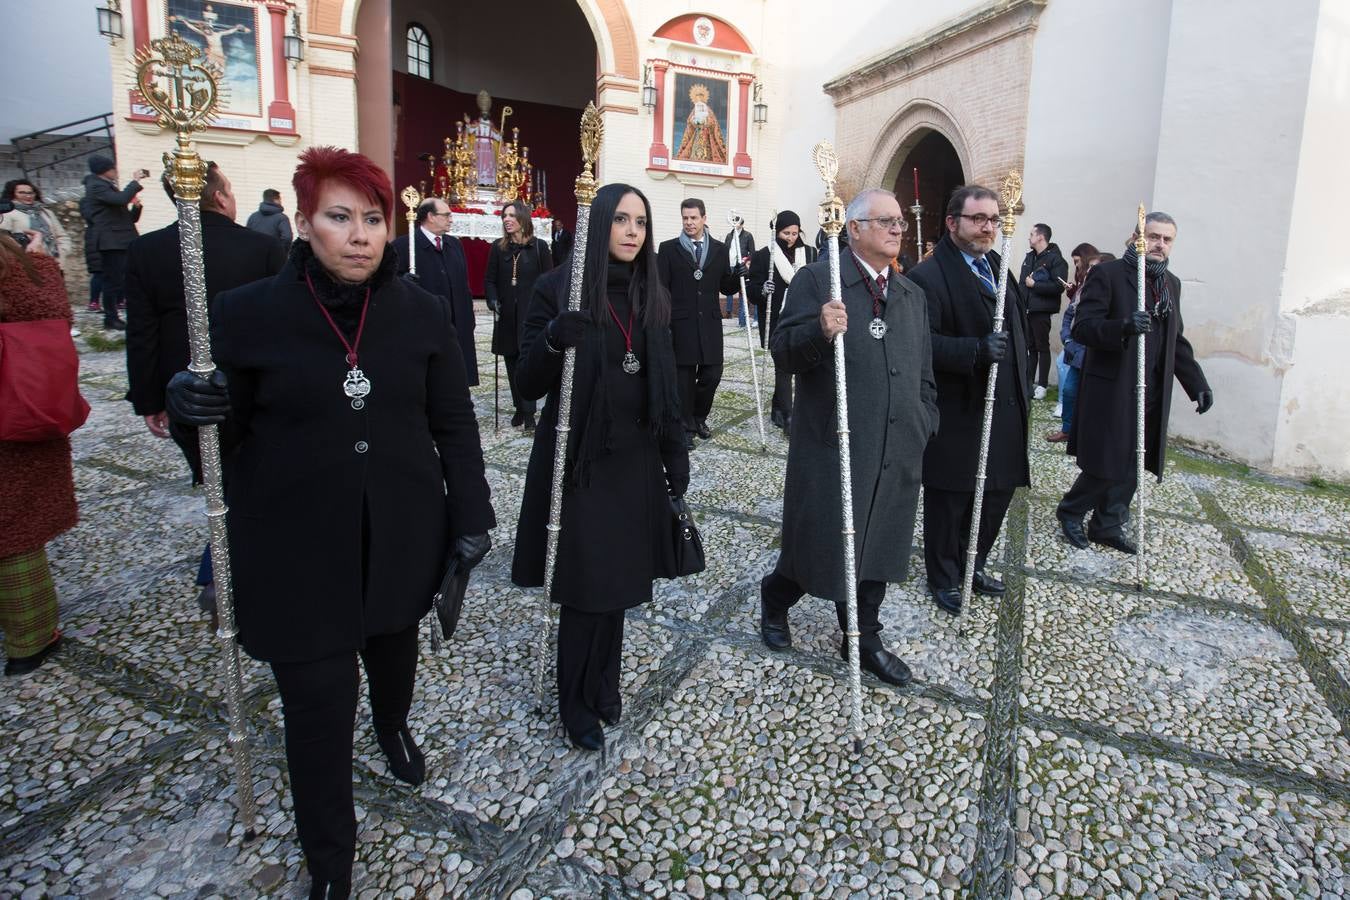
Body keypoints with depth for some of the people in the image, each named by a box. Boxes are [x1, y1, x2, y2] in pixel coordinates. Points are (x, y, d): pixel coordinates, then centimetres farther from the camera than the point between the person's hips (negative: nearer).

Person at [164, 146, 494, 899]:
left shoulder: (423, 312, -3)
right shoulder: (249, 314, -8)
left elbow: (454, 423, 1)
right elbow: (233, 426, 1)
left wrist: (471, 514, -1)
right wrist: (196, 406, -21)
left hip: (401, 535, 2)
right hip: (299, 548, -2)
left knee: (394, 647, 25)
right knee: (317, 702, 4)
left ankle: (395, 725, 61)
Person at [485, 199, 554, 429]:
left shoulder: (539, 246, 0)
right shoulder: (498, 247, 7)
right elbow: (489, 279, 9)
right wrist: (493, 300, -8)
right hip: (506, 315, 3)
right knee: (512, 362, 8)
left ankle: (528, 411, -5)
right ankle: (519, 407, 18)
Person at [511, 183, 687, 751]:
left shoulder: (651, 295, 7)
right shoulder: (558, 289, -7)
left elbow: (664, 384, 12)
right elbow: (529, 385, -9)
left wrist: (676, 454, 10)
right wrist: (553, 341, -28)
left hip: (635, 459, 5)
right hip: (580, 459, -4)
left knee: (618, 578, 13)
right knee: (585, 587, 2)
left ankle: (604, 686, 34)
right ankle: (576, 704, 23)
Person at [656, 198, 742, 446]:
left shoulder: (719, 249, 10)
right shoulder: (669, 249, 2)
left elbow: (726, 288, 11)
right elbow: (661, 288, -1)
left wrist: (737, 274, -9)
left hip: (710, 323, 3)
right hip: (681, 323, -2)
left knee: (712, 374, 3)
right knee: (684, 377, 2)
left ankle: (699, 417, 27)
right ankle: (686, 427, 16)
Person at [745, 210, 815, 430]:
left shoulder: (809, 253, 8)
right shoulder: (763, 256, -3)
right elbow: (751, 290, -2)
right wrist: (762, 290, -23)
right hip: (776, 323, -3)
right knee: (784, 367, -4)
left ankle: (777, 408, 26)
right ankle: (787, 416, 0)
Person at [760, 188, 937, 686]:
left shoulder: (913, 295, 16)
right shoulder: (816, 280, -6)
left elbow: (923, 371, 20)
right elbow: (782, 351, -13)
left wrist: (924, 428, 12)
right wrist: (819, 330, -32)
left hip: (897, 452, 6)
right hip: (833, 446, -6)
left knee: (879, 547, 14)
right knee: (822, 544, 4)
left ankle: (864, 639, 31)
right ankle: (775, 597, 35)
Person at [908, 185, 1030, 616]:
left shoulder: (997, 267, 13)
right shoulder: (929, 276, -15)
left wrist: (1020, 394, 18)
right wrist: (976, 350, -32)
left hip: (1003, 411, 8)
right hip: (956, 414, -8)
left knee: (998, 492, 16)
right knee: (948, 500, 7)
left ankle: (972, 565, 36)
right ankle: (943, 578, 25)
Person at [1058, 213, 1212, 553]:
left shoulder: (1171, 283, 15)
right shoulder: (1108, 274, -7)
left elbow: (1177, 341, 20)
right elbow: (1082, 327, -14)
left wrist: (1198, 384, 12)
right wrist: (1123, 327, -31)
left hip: (1151, 394, 7)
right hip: (1111, 391, -7)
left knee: (1130, 466, 9)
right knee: (1106, 465, -3)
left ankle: (1108, 525, 22)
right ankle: (1070, 512, 20)